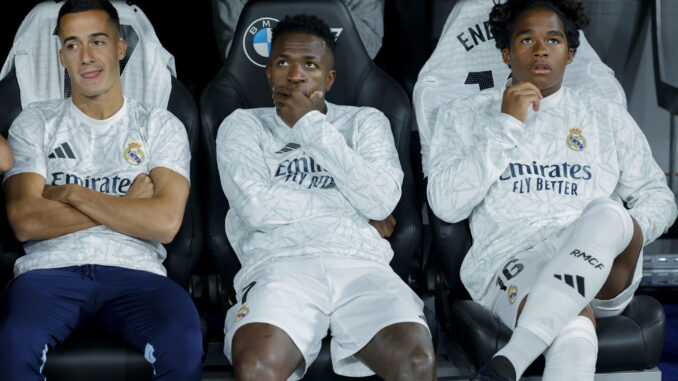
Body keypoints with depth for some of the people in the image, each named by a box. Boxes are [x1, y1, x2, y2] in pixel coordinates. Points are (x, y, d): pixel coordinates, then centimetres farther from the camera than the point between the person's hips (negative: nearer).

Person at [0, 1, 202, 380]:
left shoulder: (161, 126, 15)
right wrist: (126, 205, 0)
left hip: (134, 274, 0)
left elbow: (165, 223, -3)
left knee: (183, 344, -34)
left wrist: (72, 193, -1)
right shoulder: (35, 122, 17)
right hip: (50, 269, 0)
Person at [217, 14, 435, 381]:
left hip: (360, 264, 2)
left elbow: (382, 201, 2)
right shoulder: (243, 125, 19)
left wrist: (312, 125, 4)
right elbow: (257, 206, -1)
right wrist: (351, 206, 5)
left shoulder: (365, 122, 23)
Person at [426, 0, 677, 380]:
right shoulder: (464, 116, 17)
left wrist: (627, 234, -3)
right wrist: (507, 126, -1)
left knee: (606, 214, -37)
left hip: (604, 275, 3)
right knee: (573, 327, -40)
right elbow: (446, 205, 4)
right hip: (510, 263, -2)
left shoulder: (608, 117, 24)